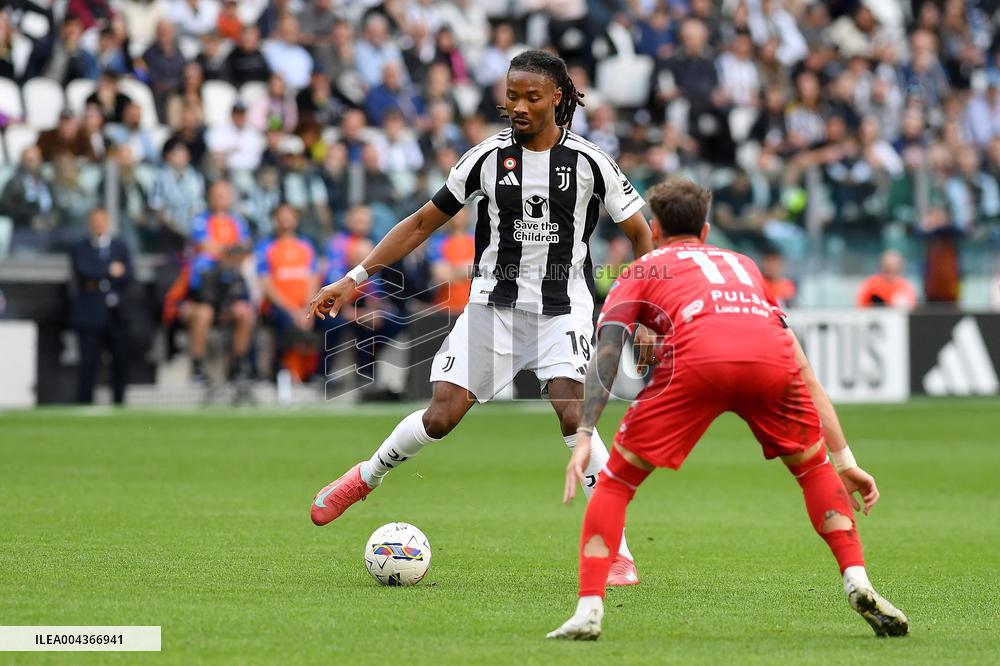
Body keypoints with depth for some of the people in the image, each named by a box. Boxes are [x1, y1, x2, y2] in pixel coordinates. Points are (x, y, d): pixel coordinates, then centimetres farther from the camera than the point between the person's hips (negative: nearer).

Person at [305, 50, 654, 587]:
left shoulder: (588, 161, -4)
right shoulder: (488, 156, -1)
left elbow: (639, 233, 6)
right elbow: (424, 222, 6)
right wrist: (354, 278, 2)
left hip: (563, 308, -1)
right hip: (494, 300, 2)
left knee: (572, 412, -23)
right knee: (441, 416, -8)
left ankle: (616, 551, -15)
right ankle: (366, 477, 24)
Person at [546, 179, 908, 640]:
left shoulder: (640, 272, 33)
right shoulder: (743, 265, 41)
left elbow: (604, 356, 14)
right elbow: (805, 376, 37)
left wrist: (584, 438, 6)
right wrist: (844, 462, 37)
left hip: (697, 358, -3)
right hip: (772, 358, 3)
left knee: (616, 481, 13)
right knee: (815, 468, 29)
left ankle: (588, 610, 1)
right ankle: (857, 582, 14)